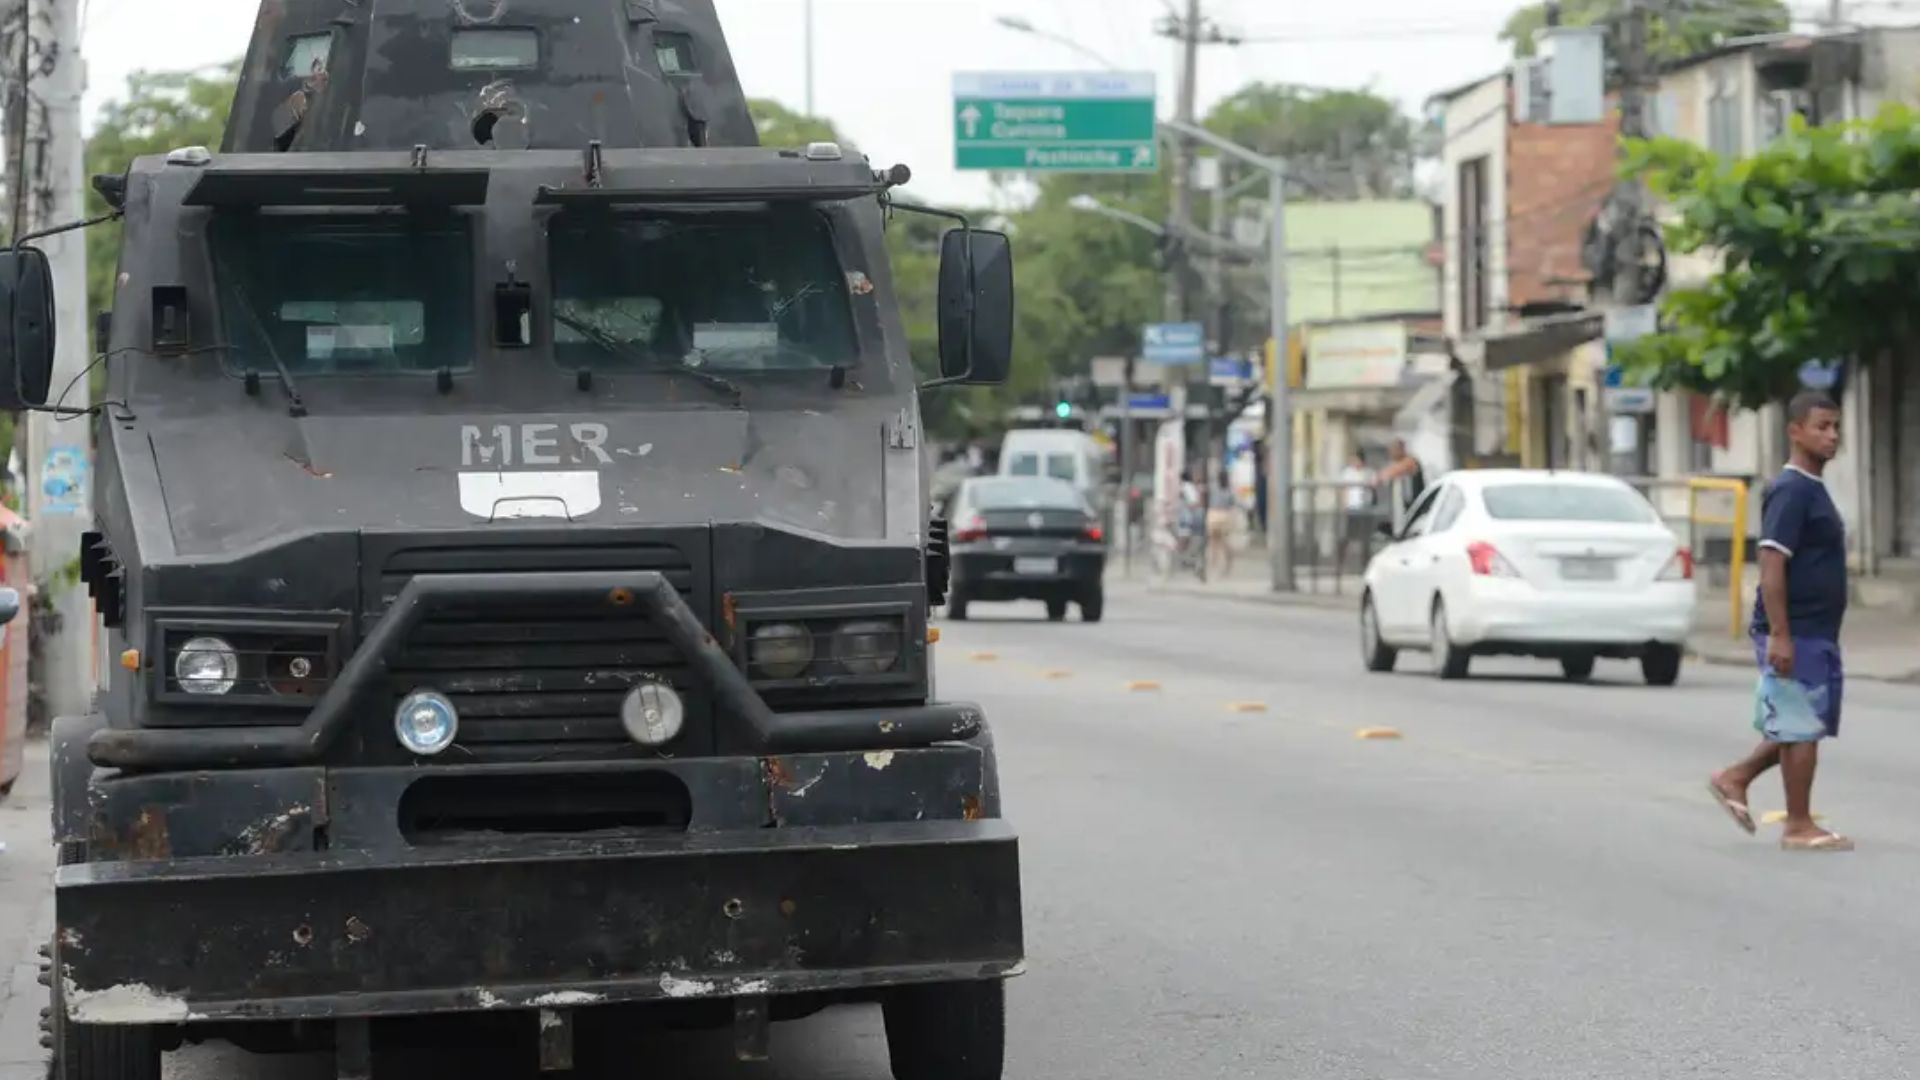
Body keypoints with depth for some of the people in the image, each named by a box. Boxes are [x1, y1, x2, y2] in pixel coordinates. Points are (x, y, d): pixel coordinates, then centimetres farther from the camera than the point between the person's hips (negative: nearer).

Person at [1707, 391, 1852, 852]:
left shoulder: (1813, 489, 16)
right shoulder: (1790, 491, -14)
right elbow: (1772, 563, -21)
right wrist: (1779, 636, -25)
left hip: (1817, 633, 10)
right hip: (1795, 635, -10)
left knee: (1811, 724, 15)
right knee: (1802, 728, -3)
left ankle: (1736, 778, 23)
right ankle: (1799, 827, 4)